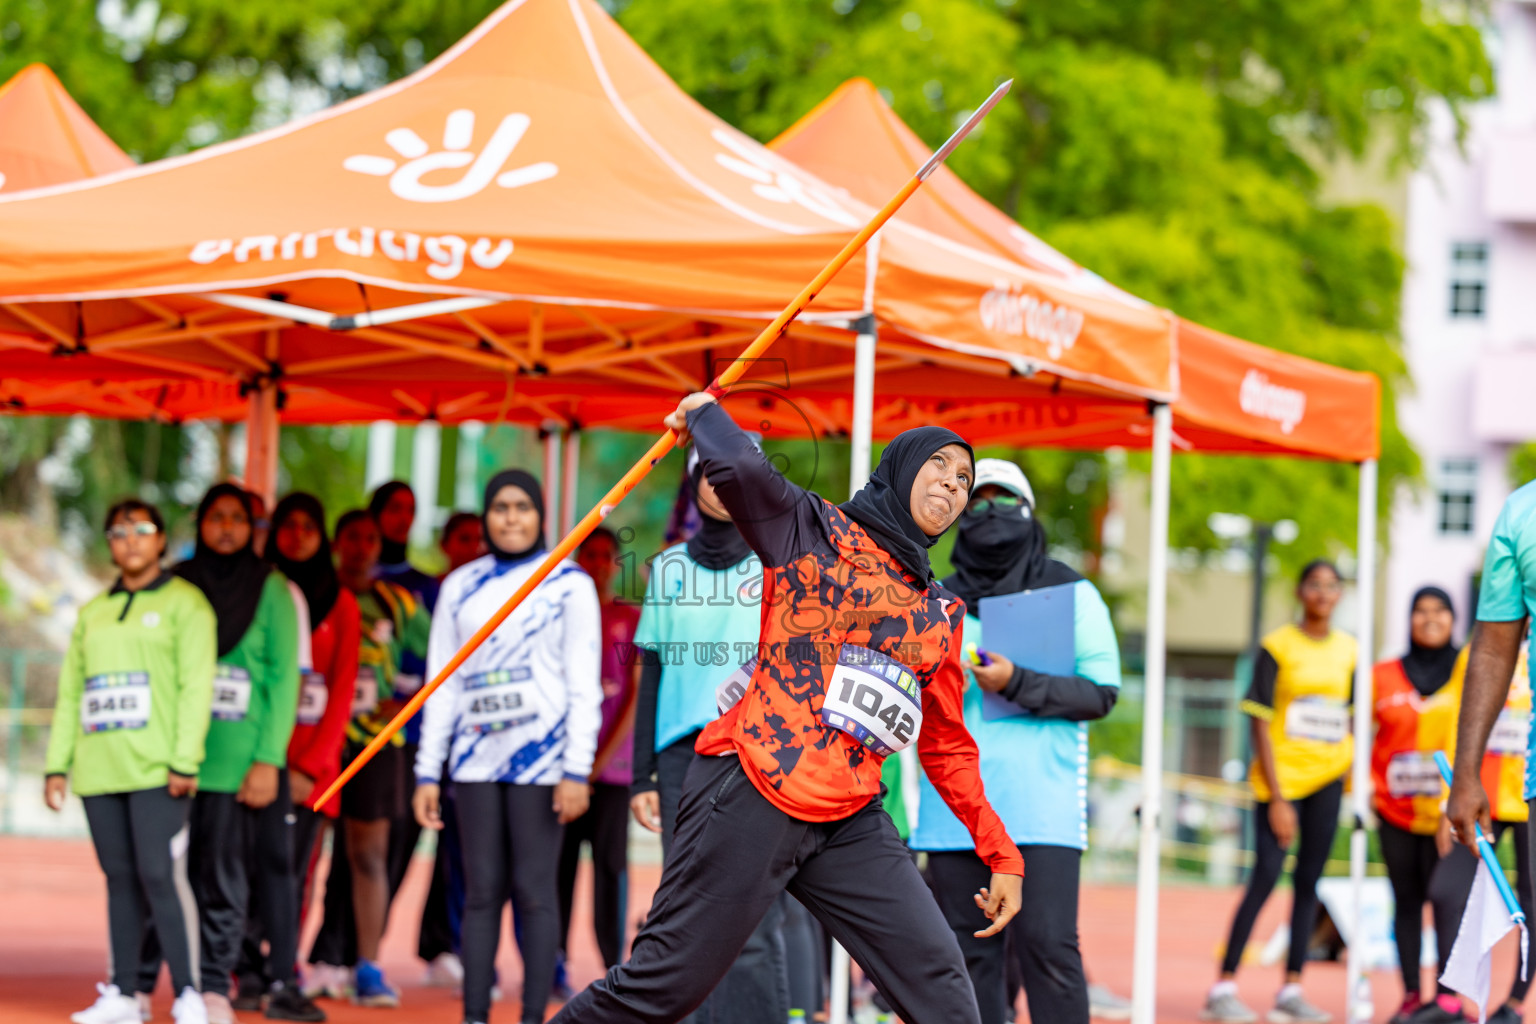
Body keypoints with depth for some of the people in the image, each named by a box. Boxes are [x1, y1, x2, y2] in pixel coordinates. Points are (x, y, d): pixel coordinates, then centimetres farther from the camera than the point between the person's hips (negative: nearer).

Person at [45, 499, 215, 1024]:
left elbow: (196, 686, -6)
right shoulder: (92, 613, 19)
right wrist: (57, 764, 10)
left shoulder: (184, 603, 3)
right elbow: (70, 694, 18)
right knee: (120, 879, 6)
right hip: (98, 771, 5)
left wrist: (185, 762, -14)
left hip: (157, 770, -5)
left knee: (160, 876, -12)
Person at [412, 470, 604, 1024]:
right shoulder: (461, 586, 13)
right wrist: (427, 772, 8)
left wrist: (577, 771, -10)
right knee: (481, 891, 3)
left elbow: (584, 685, -1)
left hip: (540, 755, -3)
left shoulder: (569, 584, 3)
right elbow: (443, 685, 14)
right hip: (475, 758, 3)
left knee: (534, 890, -3)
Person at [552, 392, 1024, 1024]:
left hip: (849, 819, 6)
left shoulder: (942, 612, 19)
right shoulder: (812, 530, 2)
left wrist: (999, 853, 21)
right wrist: (703, 414, 1)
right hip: (753, 795, -6)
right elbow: (739, 468, -18)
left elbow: (946, 745, 24)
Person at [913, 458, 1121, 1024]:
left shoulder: (1071, 594, 8)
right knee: (967, 950, 2)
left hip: (1039, 802, -3)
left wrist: (1016, 683, -13)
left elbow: (1101, 692, 0)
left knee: (1047, 944, -13)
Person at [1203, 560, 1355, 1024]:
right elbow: (1260, 723, -7)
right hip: (1280, 775, -4)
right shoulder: (1278, 646, -5)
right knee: (1266, 875, -12)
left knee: (1308, 881, 4)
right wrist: (1276, 798, -11)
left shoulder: (1349, 650, 9)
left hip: (1328, 777, 5)